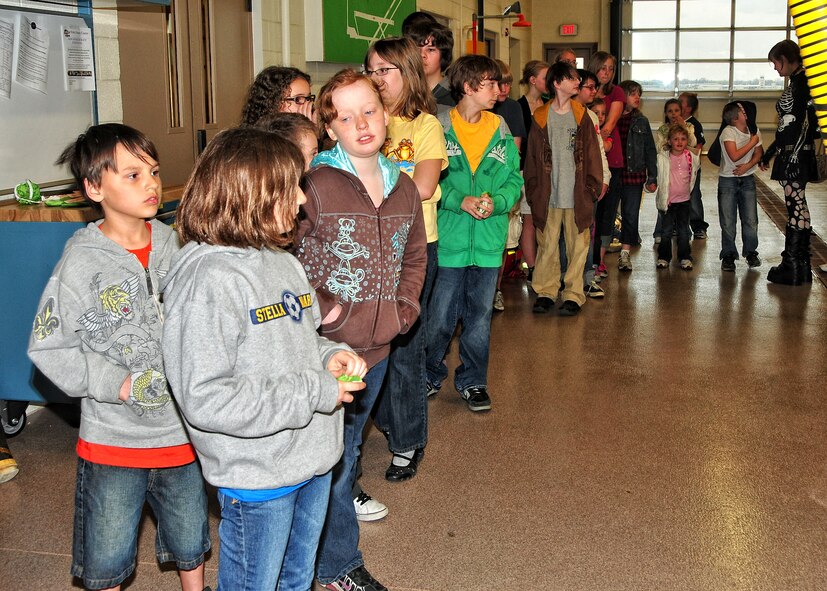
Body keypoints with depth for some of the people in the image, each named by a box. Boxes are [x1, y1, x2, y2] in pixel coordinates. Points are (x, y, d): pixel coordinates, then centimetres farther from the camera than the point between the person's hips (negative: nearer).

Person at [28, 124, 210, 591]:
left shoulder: (173, 245, -1)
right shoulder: (82, 262, -13)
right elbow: (48, 348, -11)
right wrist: (122, 385, -17)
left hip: (182, 429, 3)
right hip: (113, 438, -3)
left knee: (191, 543, 20)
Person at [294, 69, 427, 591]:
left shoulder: (403, 187, 7)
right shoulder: (315, 185, -14)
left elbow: (415, 257, 18)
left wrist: (403, 310, 6)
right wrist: (322, 311, -16)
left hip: (376, 349, 7)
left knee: (346, 452, 20)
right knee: (331, 462, 2)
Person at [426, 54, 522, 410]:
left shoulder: (500, 130, 7)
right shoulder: (440, 128, -6)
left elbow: (515, 179, 7)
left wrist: (496, 201, -13)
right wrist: (461, 201, -20)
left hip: (489, 239, 4)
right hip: (448, 237, -3)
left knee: (480, 315, 12)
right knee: (440, 316, 3)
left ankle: (473, 381, 27)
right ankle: (430, 376, 25)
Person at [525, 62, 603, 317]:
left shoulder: (582, 116, 5)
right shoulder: (541, 118, 2)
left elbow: (592, 154, 5)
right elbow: (532, 157, 5)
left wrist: (593, 188, -1)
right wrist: (533, 191, 0)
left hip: (577, 196, 1)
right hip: (549, 196, 0)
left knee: (577, 246, 4)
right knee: (547, 246, 6)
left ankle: (573, 295, 12)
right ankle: (546, 292, 17)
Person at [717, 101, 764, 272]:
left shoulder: (754, 130, 2)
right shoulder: (728, 132, -15)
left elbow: (758, 153, 5)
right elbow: (734, 156, -25)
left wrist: (747, 166, -14)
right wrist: (752, 142, -16)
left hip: (747, 179, 4)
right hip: (728, 180, -4)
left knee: (751, 219, 3)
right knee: (728, 221, 1)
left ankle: (751, 253, 19)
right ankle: (728, 256, 13)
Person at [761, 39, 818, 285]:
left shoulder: (800, 83, -14)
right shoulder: (798, 82, 15)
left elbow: (801, 124, -19)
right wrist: (770, 152, 25)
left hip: (795, 156, -10)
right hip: (791, 155, 10)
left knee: (796, 207, -6)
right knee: (797, 207, 13)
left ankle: (793, 267, -2)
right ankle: (800, 264, 20)